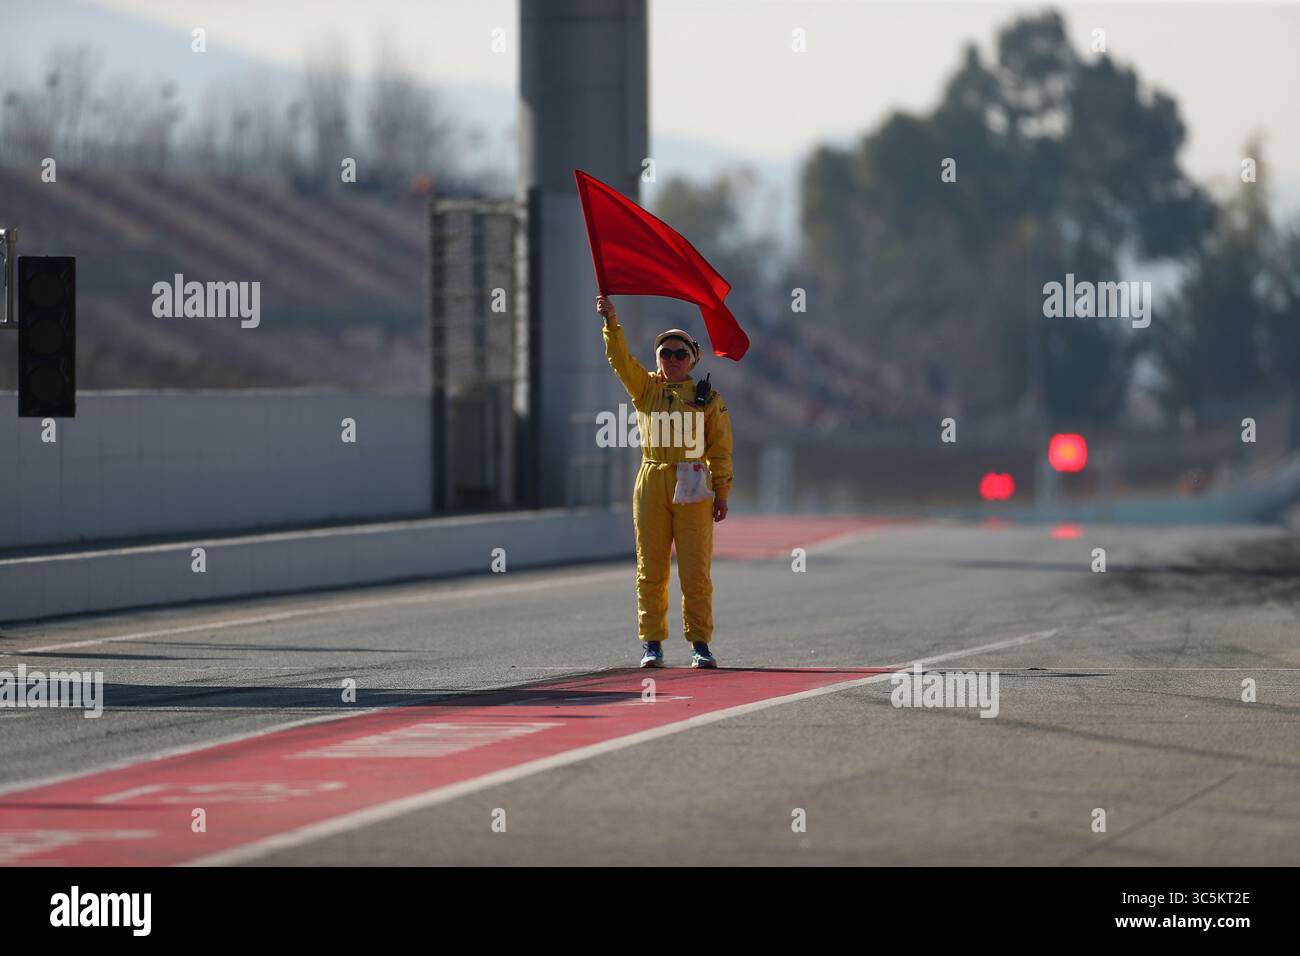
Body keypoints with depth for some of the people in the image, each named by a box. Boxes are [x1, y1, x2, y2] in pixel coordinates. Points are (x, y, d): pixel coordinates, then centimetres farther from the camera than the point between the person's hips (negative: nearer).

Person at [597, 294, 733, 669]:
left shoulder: (709, 398, 7)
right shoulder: (647, 389, 11)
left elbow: (720, 448, 7)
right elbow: (621, 360, -3)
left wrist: (722, 492, 2)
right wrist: (611, 322, -16)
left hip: (693, 489, -1)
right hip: (651, 486, 2)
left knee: (696, 570, -2)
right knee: (651, 569, 3)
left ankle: (700, 643, 4)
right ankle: (652, 643, 7)